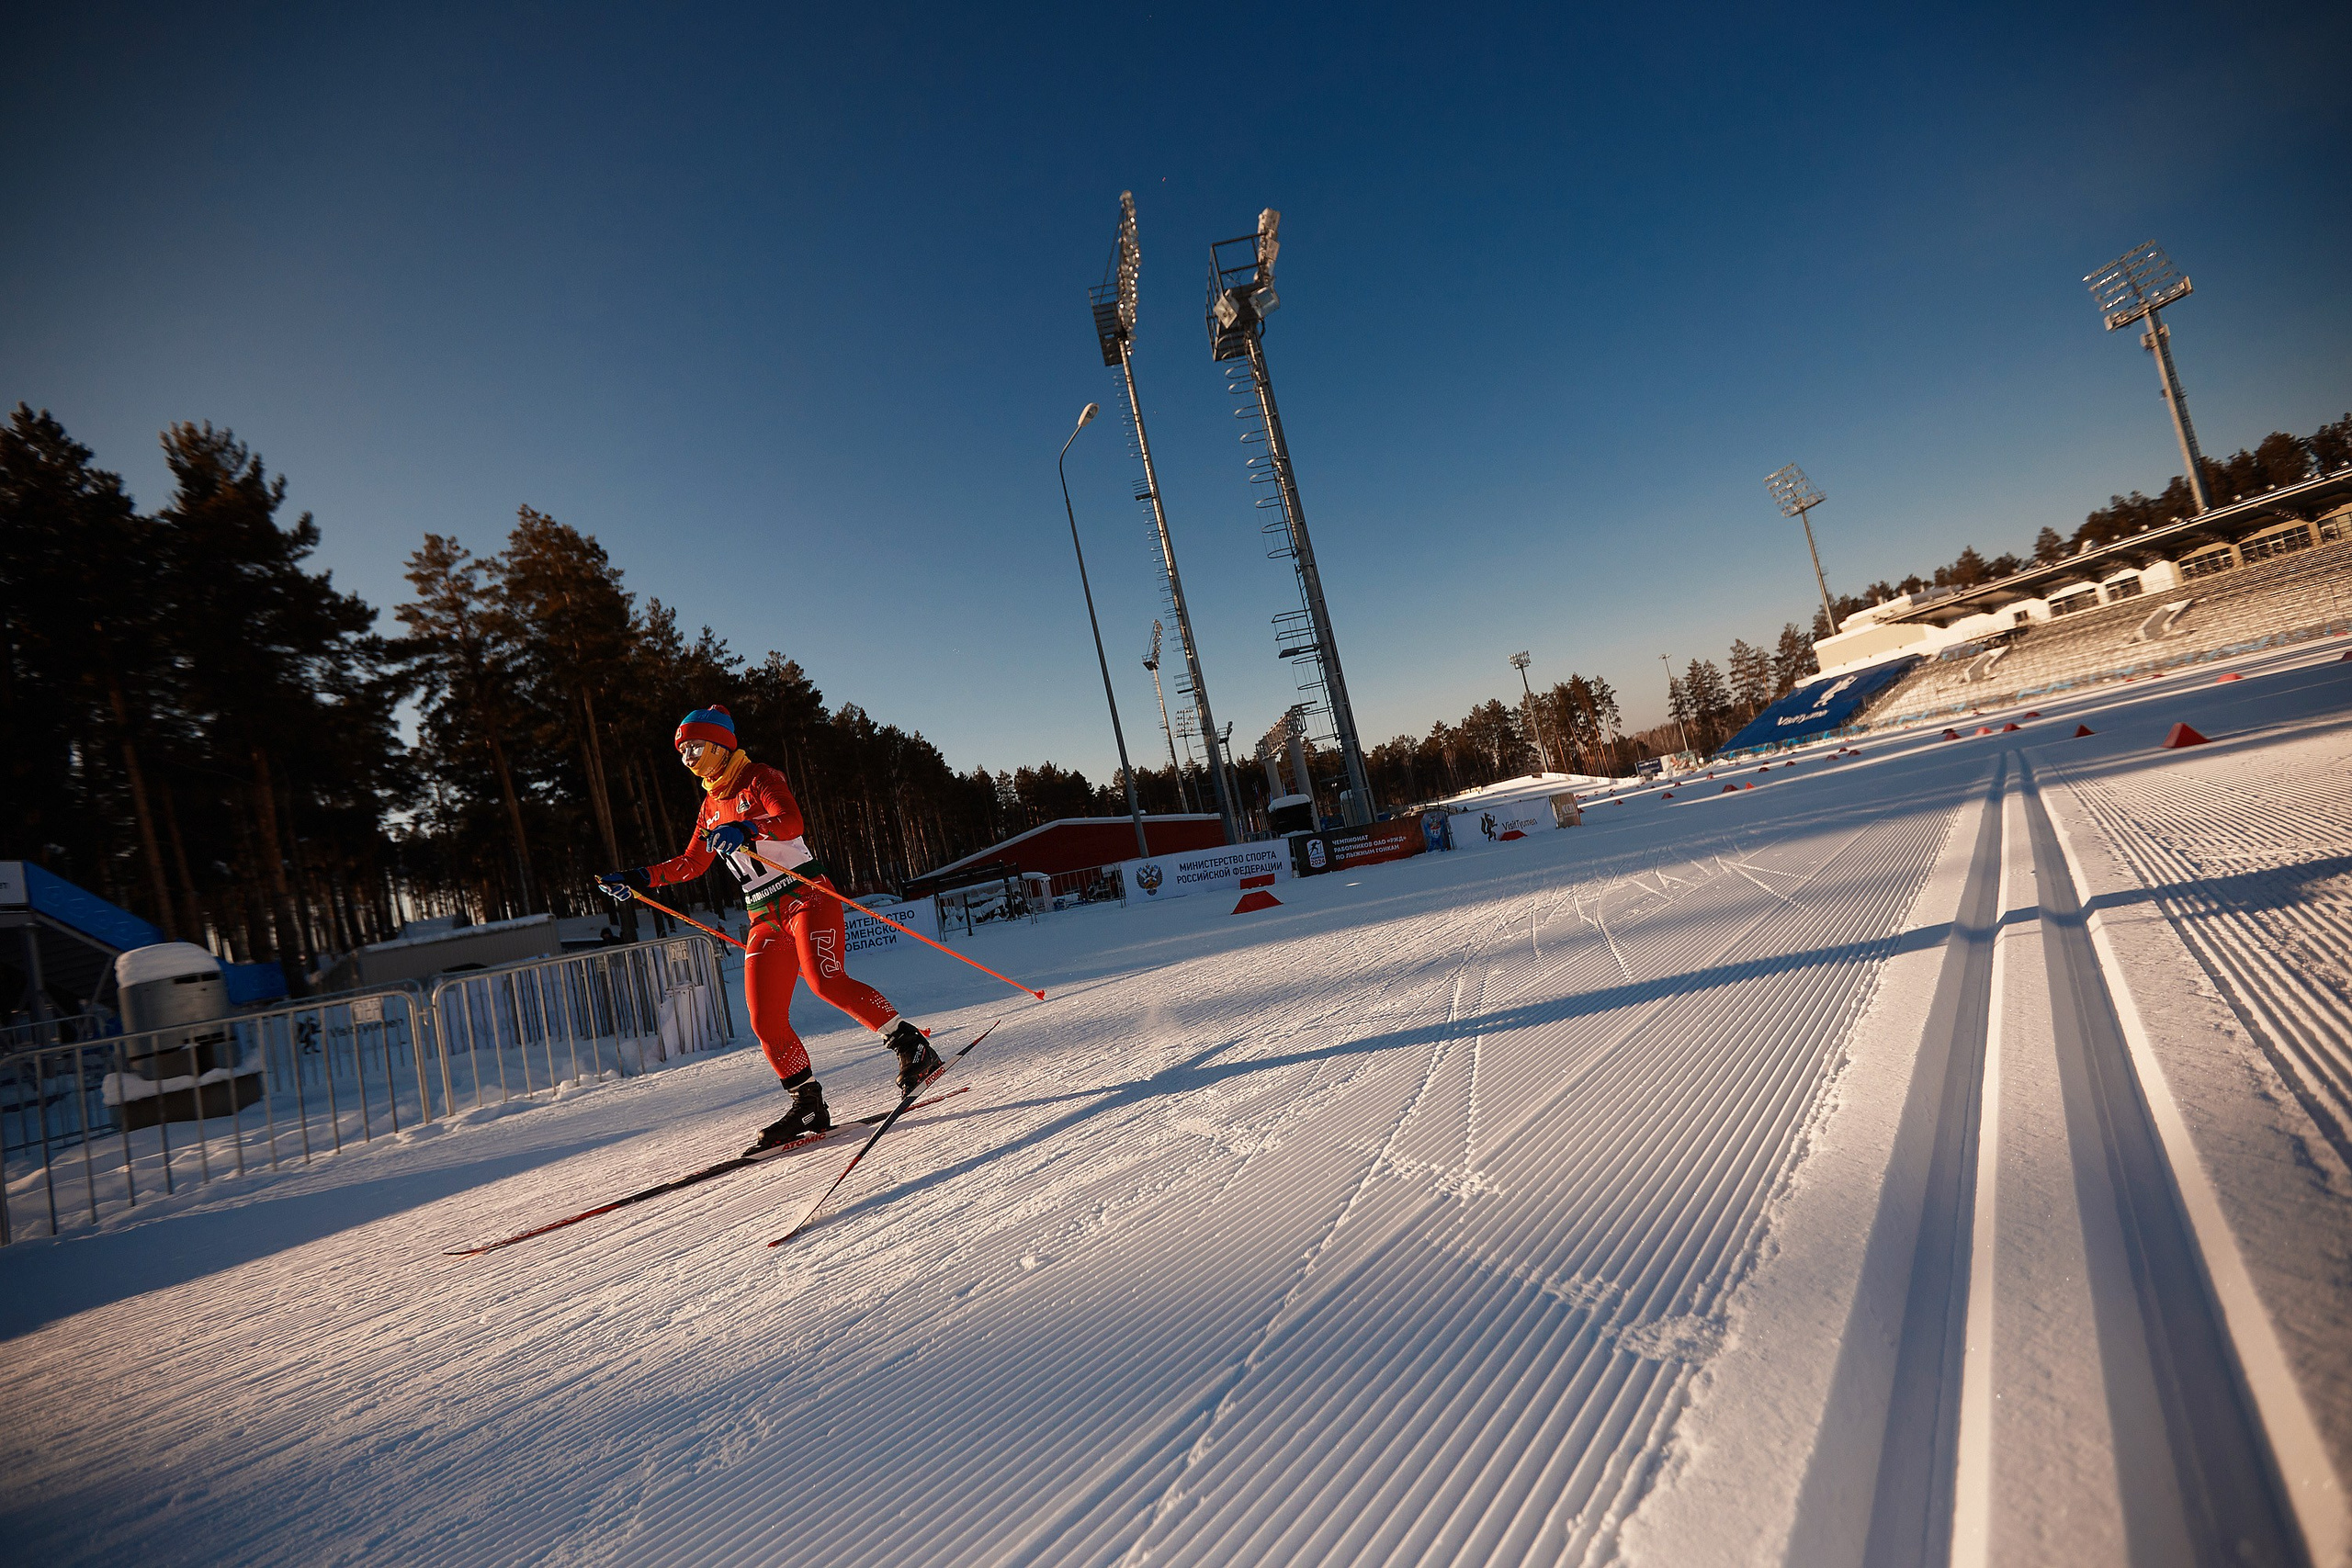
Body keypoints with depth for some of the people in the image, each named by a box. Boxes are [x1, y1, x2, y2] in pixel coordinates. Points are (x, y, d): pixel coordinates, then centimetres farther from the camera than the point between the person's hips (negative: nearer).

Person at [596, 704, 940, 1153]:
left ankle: (912, 1046, -18)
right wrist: (638, 879, 23)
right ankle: (808, 1105, 6)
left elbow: (790, 821, -22)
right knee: (766, 1020, -3)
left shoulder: (759, 778, -2)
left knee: (826, 982, -28)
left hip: (806, 896, -7)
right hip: (765, 918, 7)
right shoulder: (711, 806, 20)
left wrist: (745, 830, -39)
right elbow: (691, 864, 29)